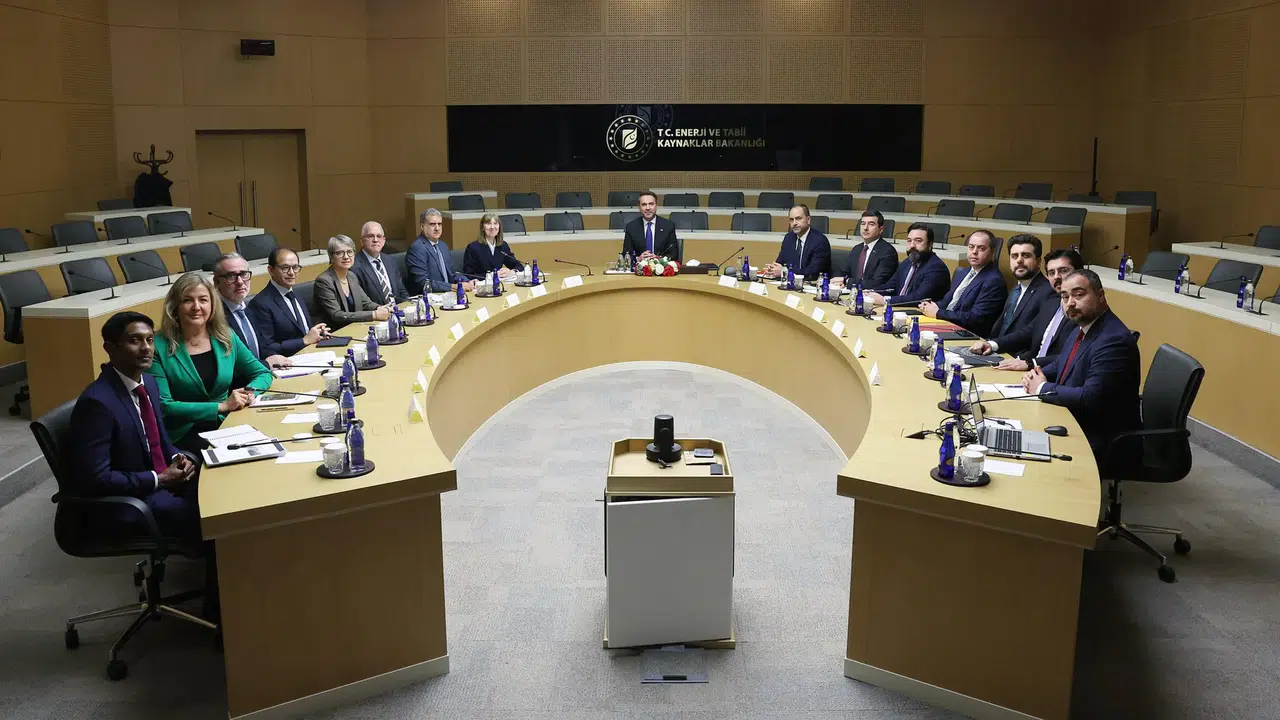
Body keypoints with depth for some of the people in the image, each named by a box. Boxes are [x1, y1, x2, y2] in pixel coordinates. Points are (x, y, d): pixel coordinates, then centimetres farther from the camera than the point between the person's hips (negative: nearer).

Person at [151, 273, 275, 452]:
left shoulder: (225, 338, 7)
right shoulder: (159, 346, -6)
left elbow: (263, 373, 16)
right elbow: (163, 406, -11)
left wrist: (251, 391, -7)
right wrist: (222, 406, -15)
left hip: (227, 424, 5)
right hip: (183, 435, -5)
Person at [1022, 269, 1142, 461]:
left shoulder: (1115, 340, -23)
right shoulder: (1082, 328, 6)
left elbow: (1090, 398, -28)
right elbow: (1061, 364, 22)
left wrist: (1043, 388, -15)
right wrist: (1037, 375, 1)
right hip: (1072, 421, 9)